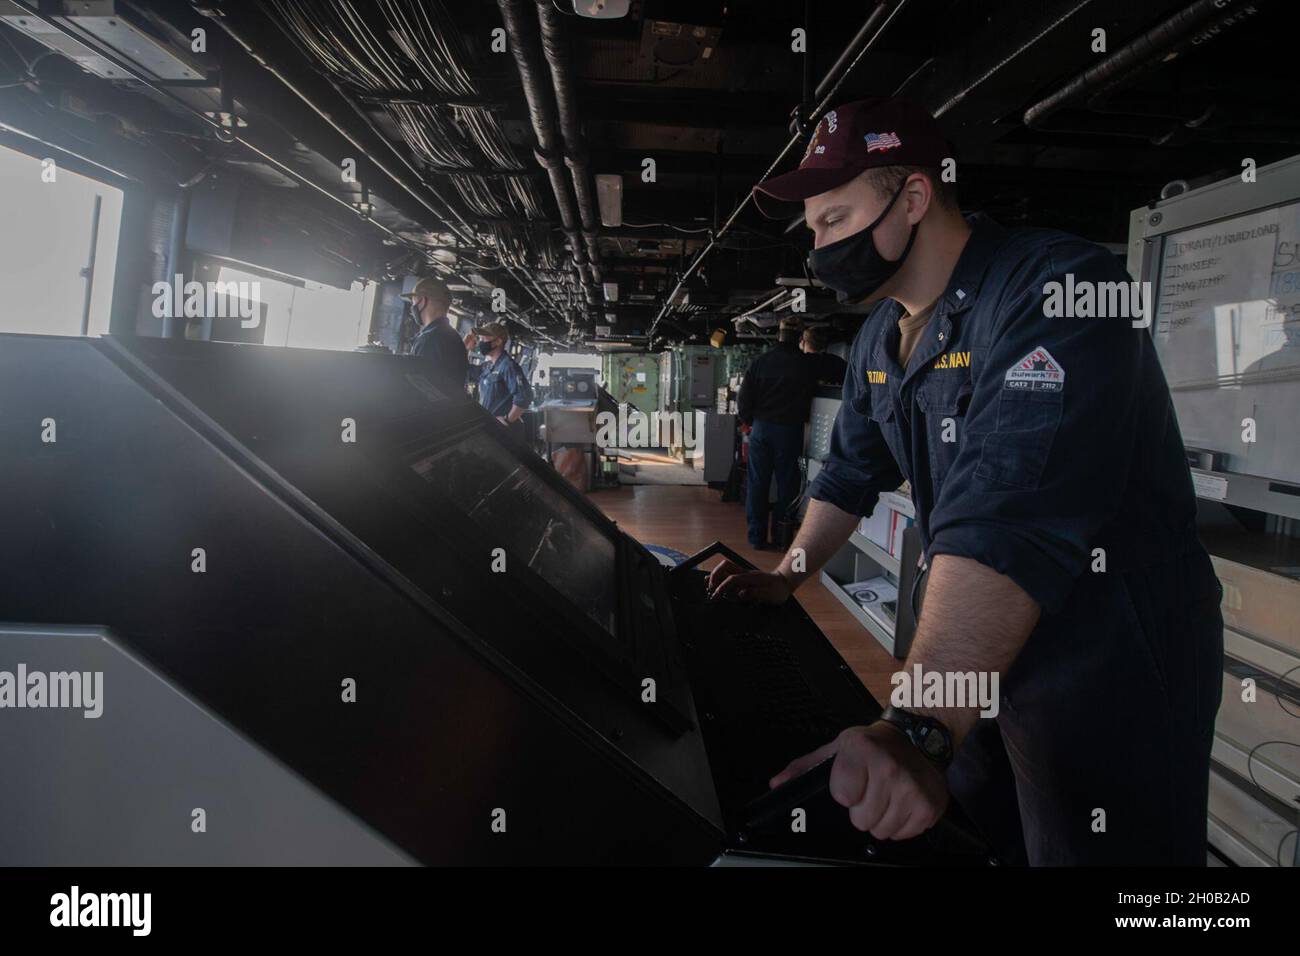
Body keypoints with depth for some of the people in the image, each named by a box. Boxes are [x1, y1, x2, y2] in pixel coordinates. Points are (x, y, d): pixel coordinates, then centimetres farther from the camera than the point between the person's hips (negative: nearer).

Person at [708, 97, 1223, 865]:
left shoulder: (1059, 288, -25)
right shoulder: (882, 337, 4)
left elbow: (1012, 517, -38)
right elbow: (854, 470, 17)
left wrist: (919, 731, -44)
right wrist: (789, 577, 12)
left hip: (1114, 666, -7)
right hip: (976, 656, 8)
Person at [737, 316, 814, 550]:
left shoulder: (759, 362, 1)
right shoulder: (805, 365, -6)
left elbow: (744, 399, 1)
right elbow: (809, 399, -6)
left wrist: (748, 421, 15)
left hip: (761, 428, 2)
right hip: (790, 429, -2)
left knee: (758, 483, 8)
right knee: (786, 484, 7)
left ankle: (757, 537, 11)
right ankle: (781, 537, 11)